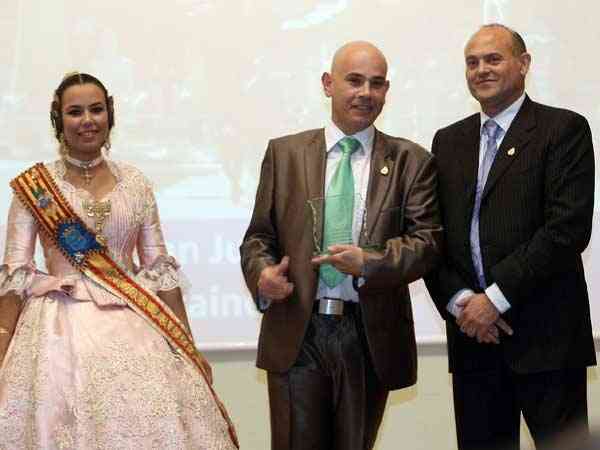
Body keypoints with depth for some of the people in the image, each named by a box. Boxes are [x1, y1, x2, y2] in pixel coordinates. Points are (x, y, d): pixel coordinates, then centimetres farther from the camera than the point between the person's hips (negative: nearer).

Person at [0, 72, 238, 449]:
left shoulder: (135, 183, 7)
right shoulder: (33, 186, 0)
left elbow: (159, 268, 8)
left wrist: (189, 346, 4)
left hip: (133, 327, 2)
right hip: (61, 330, -2)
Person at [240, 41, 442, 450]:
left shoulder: (411, 161, 5)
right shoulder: (285, 153, 8)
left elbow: (428, 240, -3)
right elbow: (258, 236, 10)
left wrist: (371, 262, -20)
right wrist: (263, 272, -12)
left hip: (370, 336, 0)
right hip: (296, 333, 0)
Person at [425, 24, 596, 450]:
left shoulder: (564, 129, -2)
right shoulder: (448, 141, 15)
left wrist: (496, 298, -13)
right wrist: (459, 301, -6)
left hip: (544, 334, -5)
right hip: (472, 333, 5)